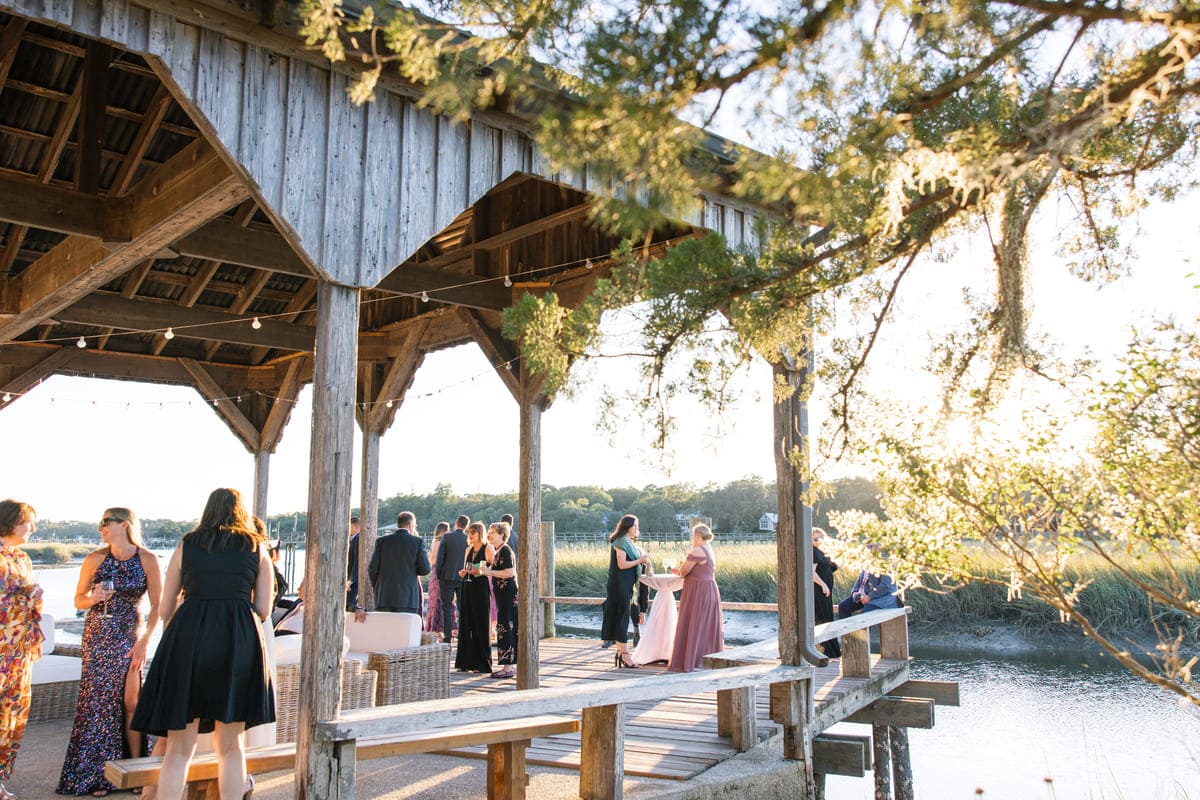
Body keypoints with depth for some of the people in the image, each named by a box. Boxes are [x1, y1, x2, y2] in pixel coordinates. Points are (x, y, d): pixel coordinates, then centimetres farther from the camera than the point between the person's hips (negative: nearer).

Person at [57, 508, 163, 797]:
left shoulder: (147, 560, -7)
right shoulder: (95, 559, -2)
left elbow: (157, 606, -6)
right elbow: (78, 600, 8)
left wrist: (144, 641, -13)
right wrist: (94, 598, -14)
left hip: (130, 635, -1)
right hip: (97, 634, 2)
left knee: (129, 701, -2)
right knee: (98, 700, 4)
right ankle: (97, 773, 15)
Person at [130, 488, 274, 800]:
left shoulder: (187, 545, 14)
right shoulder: (258, 548, 12)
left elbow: (166, 609, 14)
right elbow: (263, 610, 9)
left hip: (188, 636, 0)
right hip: (239, 639, 0)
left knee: (179, 748, 8)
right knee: (230, 745, 11)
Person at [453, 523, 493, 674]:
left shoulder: (487, 548, -4)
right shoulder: (468, 549, 15)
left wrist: (480, 572, -23)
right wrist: (462, 572, 0)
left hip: (481, 589, -7)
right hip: (467, 588, 7)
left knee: (480, 626, -3)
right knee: (465, 624, 6)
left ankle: (482, 663, 3)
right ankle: (466, 662, 12)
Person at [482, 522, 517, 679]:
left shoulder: (506, 550, -13)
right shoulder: (498, 551, 17)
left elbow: (510, 572, -21)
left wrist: (489, 572, -17)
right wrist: (487, 571, 11)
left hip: (508, 594, -10)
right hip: (503, 594, 10)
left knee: (505, 628, -7)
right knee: (504, 628, 11)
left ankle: (508, 668, -4)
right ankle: (507, 665, 17)